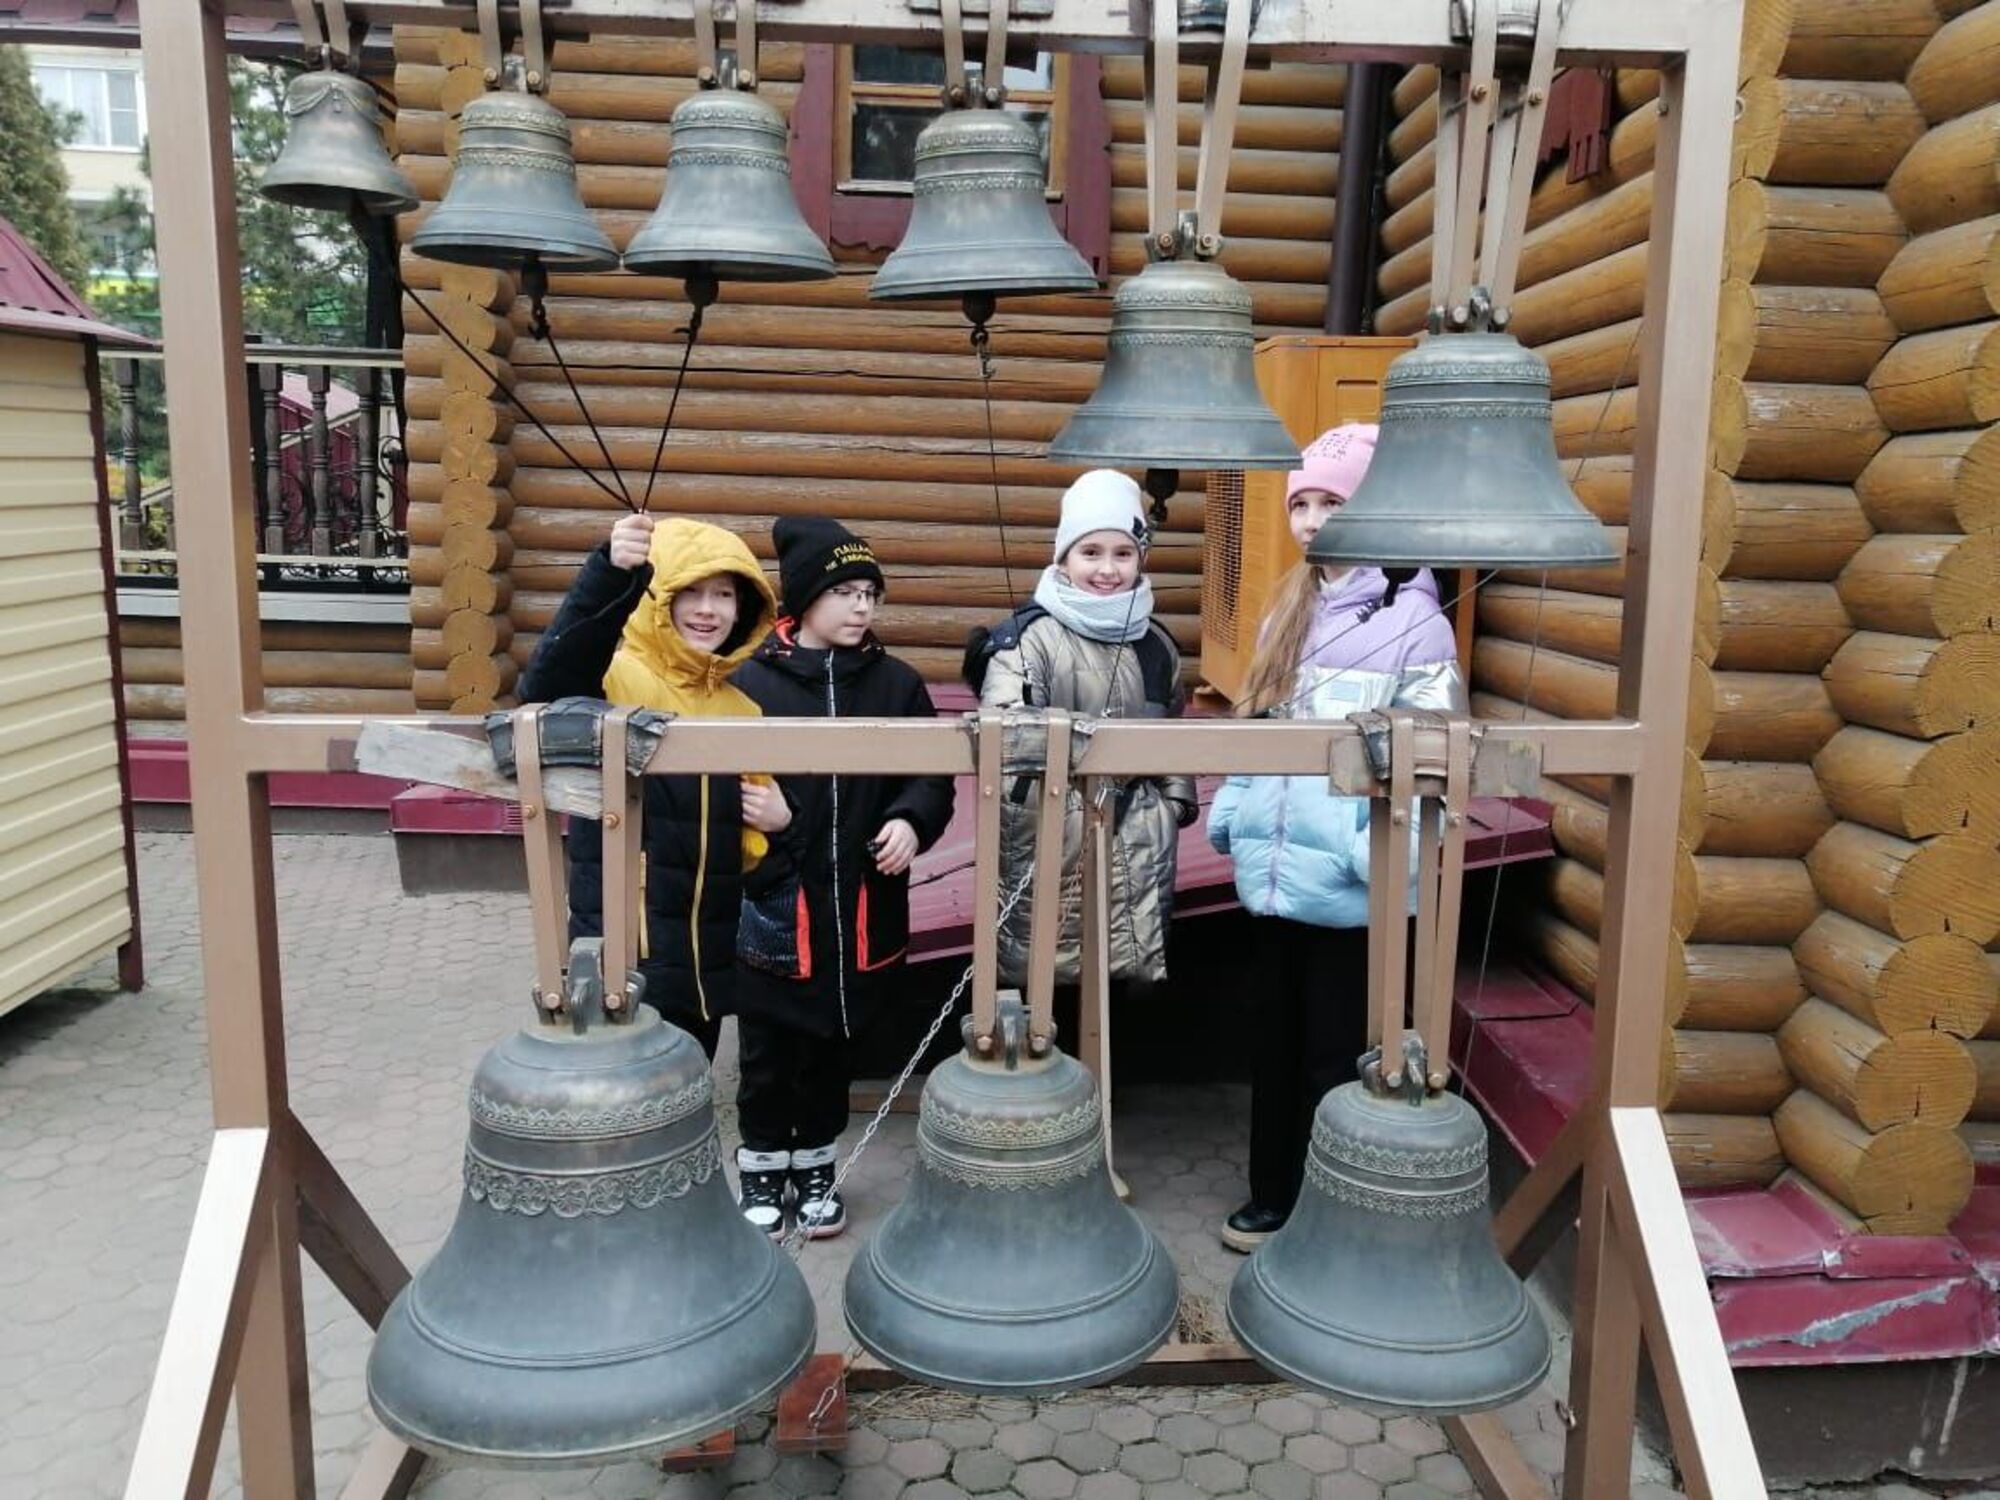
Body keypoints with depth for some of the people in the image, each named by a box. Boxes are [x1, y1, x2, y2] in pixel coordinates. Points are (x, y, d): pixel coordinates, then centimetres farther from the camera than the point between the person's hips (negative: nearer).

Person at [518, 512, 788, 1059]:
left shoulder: (740, 709, 11)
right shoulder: (618, 678, -10)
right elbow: (545, 686, -36)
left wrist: (777, 820, -1)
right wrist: (612, 573, -48)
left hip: (707, 959, 7)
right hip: (623, 955, -7)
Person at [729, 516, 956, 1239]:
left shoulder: (897, 684, 2)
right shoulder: (752, 682, -7)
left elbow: (933, 775, 7)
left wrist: (912, 821, -11)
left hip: (859, 907, 2)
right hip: (772, 906, -2)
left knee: (830, 1045, 17)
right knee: (767, 1051, 11)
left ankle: (815, 1167, 35)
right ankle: (763, 1169, 31)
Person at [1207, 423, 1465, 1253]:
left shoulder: (1412, 620, -8)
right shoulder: (1289, 610, 13)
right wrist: (1229, 809, 8)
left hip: (1347, 880, -6)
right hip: (1273, 867, 6)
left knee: (1335, 1050, 6)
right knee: (1273, 1037, 16)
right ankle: (1273, 1193, 31)